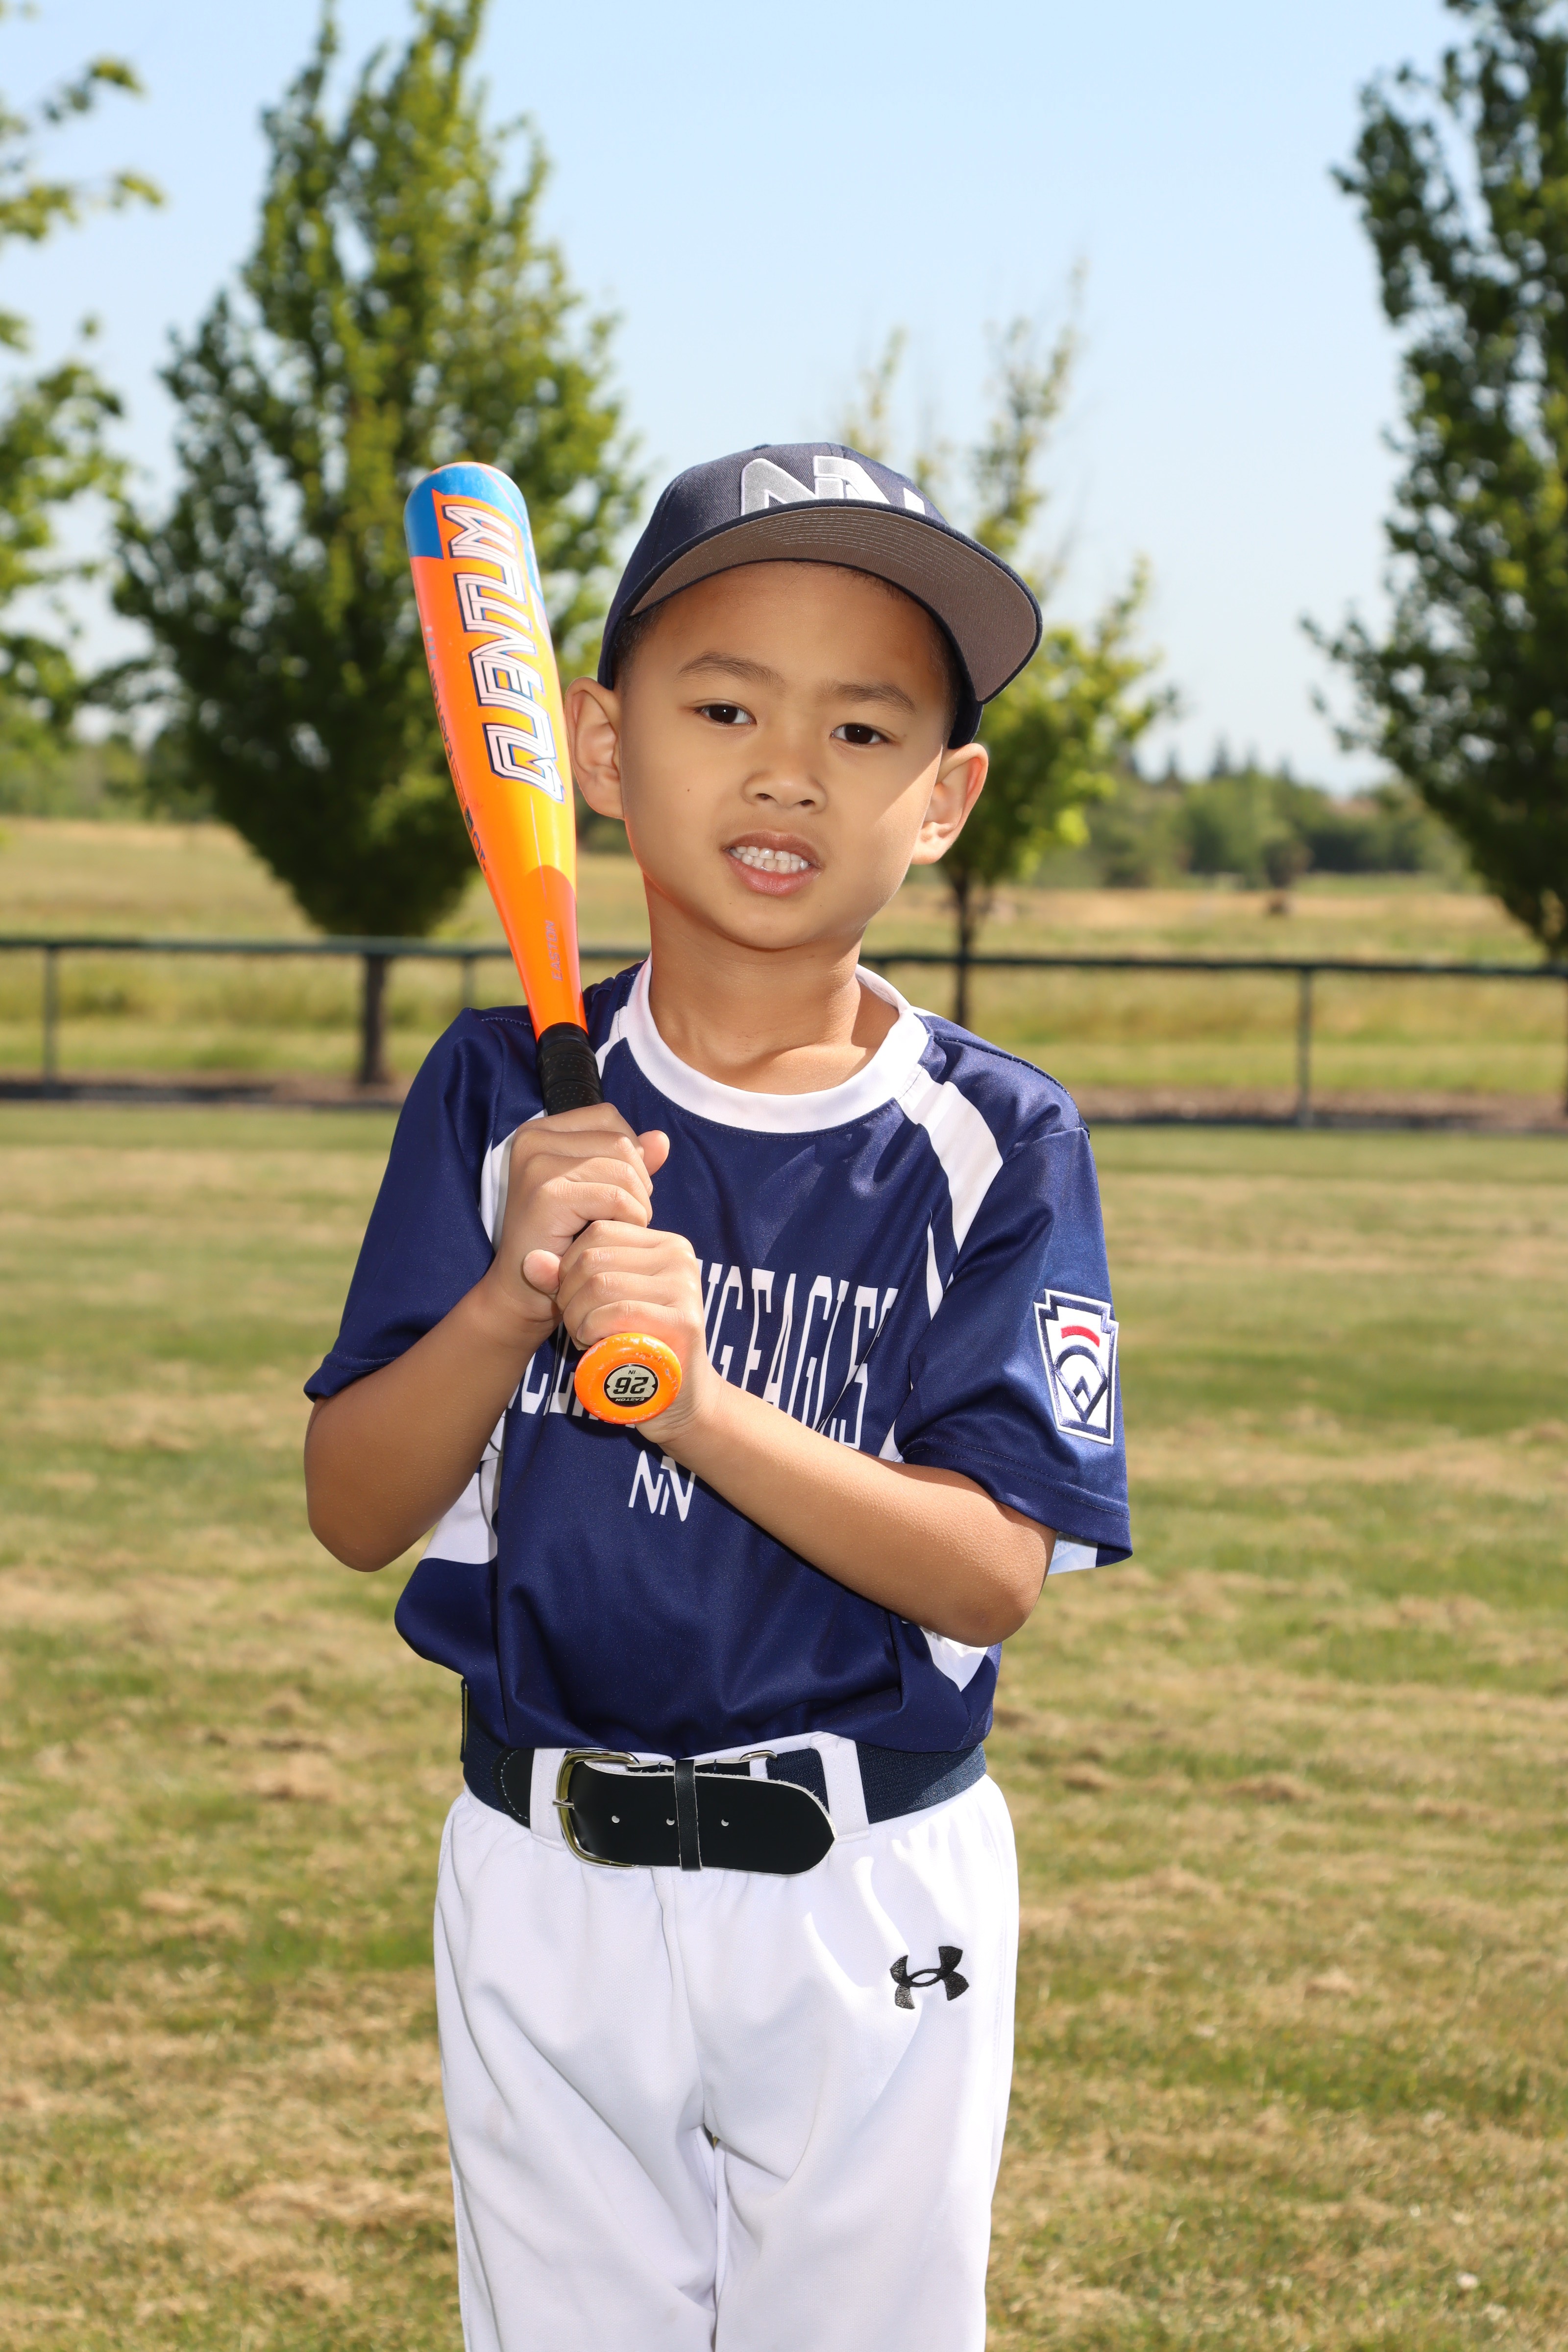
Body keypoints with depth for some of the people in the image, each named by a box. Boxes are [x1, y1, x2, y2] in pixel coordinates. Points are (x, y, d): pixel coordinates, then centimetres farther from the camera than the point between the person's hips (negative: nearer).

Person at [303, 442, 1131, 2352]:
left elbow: (997, 1570, -16)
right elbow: (353, 1513, -5)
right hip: (543, 1882, 2)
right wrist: (510, 1301, -24)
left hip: (872, 1903, -2)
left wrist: (697, 1400, -30)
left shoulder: (994, 1147, -8)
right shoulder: (505, 1096, -3)